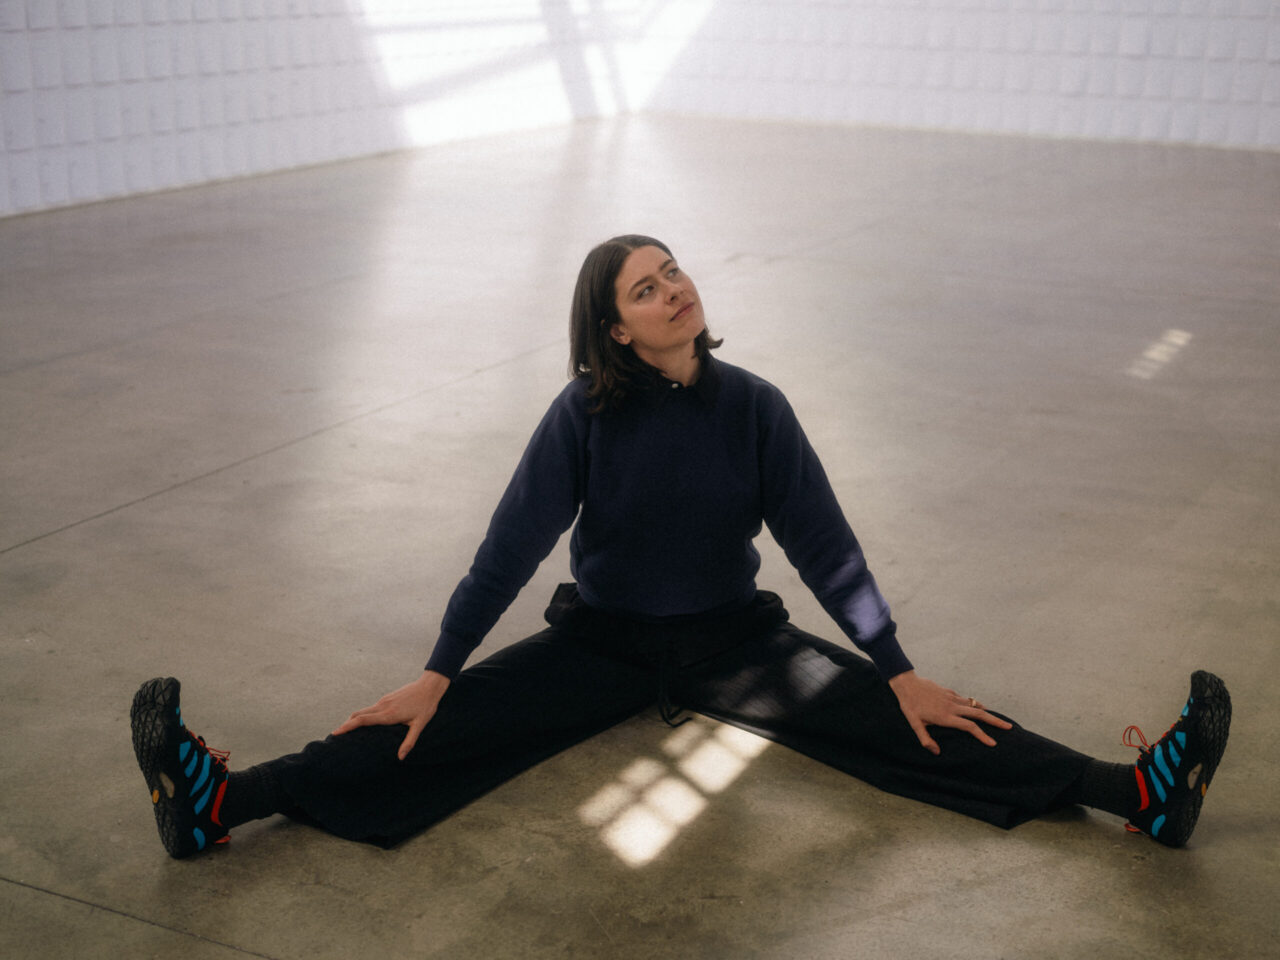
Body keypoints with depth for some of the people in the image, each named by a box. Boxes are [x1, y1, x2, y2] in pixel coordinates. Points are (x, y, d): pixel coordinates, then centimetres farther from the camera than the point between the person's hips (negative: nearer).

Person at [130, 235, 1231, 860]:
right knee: (455, 726, -21)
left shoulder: (754, 406, -7)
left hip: (730, 637, 1)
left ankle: (1138, 790, -28)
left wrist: (901, 669, -6)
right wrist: (434, 675, -15)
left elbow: (823, 543, -4)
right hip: (603, 637, -1)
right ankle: (223, 799, -36)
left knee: (882, 720, -17)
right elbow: (513, 544, -11)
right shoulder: (585, 413, -10)